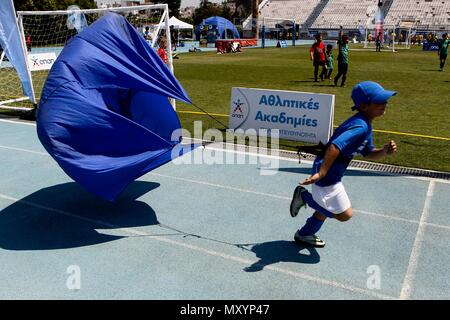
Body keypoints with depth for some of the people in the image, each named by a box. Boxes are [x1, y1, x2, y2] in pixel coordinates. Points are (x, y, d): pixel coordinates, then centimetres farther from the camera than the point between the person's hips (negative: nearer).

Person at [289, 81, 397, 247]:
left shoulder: (364, 124, 8)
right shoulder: (360, 126, -24)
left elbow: (368, 153, 16)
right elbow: (334, 147, -37)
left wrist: (384, 151, -4)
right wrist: (321, 173, -35)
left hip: (332, 174, 10)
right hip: (326, 174, -10)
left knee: (326, 208, 26)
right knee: (345, 214, 0)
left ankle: (304, 234, 43)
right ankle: (305, 196, 7)